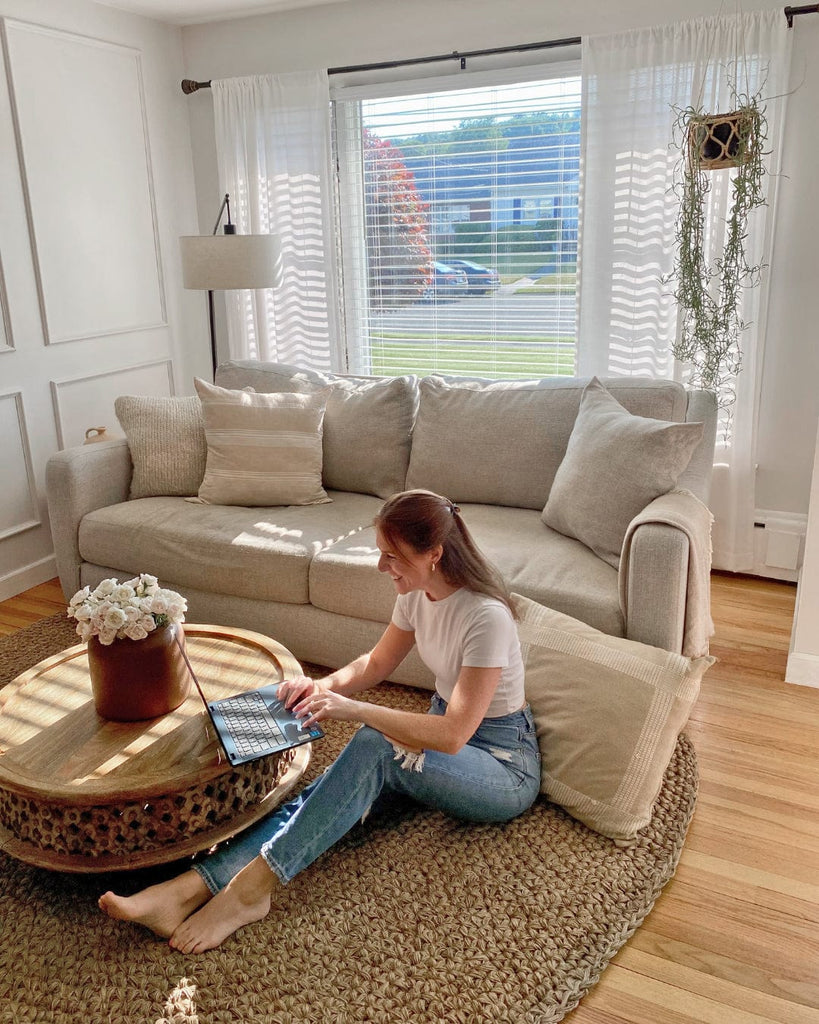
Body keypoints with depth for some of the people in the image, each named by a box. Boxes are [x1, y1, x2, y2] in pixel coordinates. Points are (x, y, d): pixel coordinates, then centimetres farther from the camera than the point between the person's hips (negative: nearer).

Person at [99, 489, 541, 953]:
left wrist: (356, 709, -33)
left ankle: (254, 884, -28)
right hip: (443, 729, 7)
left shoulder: (487, 616, -28)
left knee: (376, 746, -32)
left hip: (505, 767, -6)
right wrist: (323, 686, -9)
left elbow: (453, 735, -30)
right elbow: (377, 663, 9)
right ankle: (192, 887, -32)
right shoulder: (417, 592, -4)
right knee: (369, 774, -22)